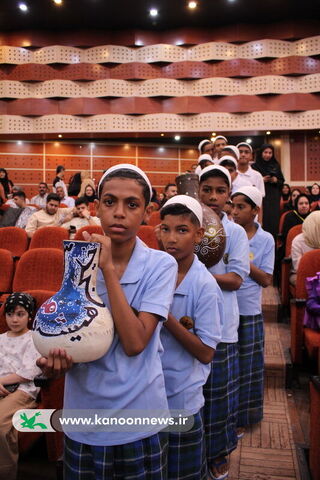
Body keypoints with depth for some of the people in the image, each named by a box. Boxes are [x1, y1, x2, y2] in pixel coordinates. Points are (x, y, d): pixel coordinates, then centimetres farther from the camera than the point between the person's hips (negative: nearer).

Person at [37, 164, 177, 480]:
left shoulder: (160, 265, -13)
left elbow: (134, 343, -22)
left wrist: (109, 269, -24)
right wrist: (55, 359, -16)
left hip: (139, 419, -2)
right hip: (83, 416, 3)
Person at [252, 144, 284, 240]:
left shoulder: (276, 166, 12)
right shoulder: (255, 166, 1)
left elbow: (282, 181, 14)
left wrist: (276, 180, -6)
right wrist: (262, 180, -13)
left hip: (274, 199, 3)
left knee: (274, 222, -1)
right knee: (262, 222, -10)